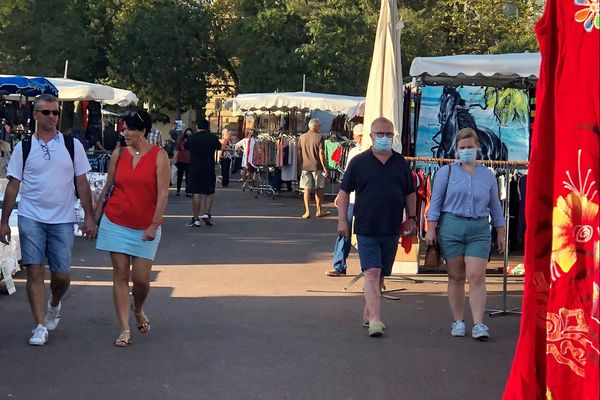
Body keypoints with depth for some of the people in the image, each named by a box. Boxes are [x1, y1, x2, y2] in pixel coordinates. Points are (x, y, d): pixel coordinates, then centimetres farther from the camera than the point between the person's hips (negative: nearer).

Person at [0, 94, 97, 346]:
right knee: (35, 271, -5)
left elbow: (82, 183, 5)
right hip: (31, 218, 0)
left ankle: (54, 305, 35)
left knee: (61, 275, 3)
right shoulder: (23, 147, 3)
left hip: (63, 220, 1)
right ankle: (40, 326, 2)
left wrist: (89, 217, 0)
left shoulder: (72, 145, 3)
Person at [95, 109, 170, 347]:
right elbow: (107, 188, 10)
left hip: (145, 228, -2)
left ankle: (138, 311, 32)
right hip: (116, 223, 2)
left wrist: (154, 225, -14)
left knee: (141, 278, -1)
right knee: (120, 275, 2)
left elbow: (163, 193, -9)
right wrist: (95, 218, 10)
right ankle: (125, 330, 7)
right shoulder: (118, 154, 2)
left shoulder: (159, 156, -6)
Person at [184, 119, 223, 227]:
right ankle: (207, 214, -1)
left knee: (196, 194, 2)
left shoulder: (191, 138, -1)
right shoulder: (212, 137, 0)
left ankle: (196, 219, 1)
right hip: (209, 169, 0)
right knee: (210, 193, 13)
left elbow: (184, 147, 18)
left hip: (194, 169, 0)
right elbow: (219, 147, 18)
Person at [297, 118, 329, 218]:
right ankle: (319, 211, 17)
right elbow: (321, 153, -11)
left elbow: (299, 153, 8)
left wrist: (300, 165, 17)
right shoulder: (319, 137, -7)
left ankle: (307, 211, -1)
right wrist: (324, 167, -6)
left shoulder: (302, 137, 5)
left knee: (306, 189, 3)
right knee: (318, 189, 10)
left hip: (305, 166, 3)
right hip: (317, 167, -3)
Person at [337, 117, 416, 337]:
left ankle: (368, 313, 27)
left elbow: (410, 193, 18)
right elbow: (344, 192, 3)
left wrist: (411, 218, 10)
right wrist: (342, 220, -3)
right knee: (372, 272, -13)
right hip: (366, 228, -4)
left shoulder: (401, 163, 10)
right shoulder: (359, 162, 0)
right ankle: (375, 320, -19)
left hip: (392, 229, 4)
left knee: (381, 275, 12)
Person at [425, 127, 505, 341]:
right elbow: (436, 202, 4)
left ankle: (478, 324, -12)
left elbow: (495, 206, 18)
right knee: (456, 277, 4)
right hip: (451, 227, -1)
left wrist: (501, 234, 16)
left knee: (477, 276, -10)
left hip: (479, 230, 1)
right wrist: (431, 229, -4)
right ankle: (458, 322, 12)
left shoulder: (487, 176, 13)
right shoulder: (446, 172, 6)